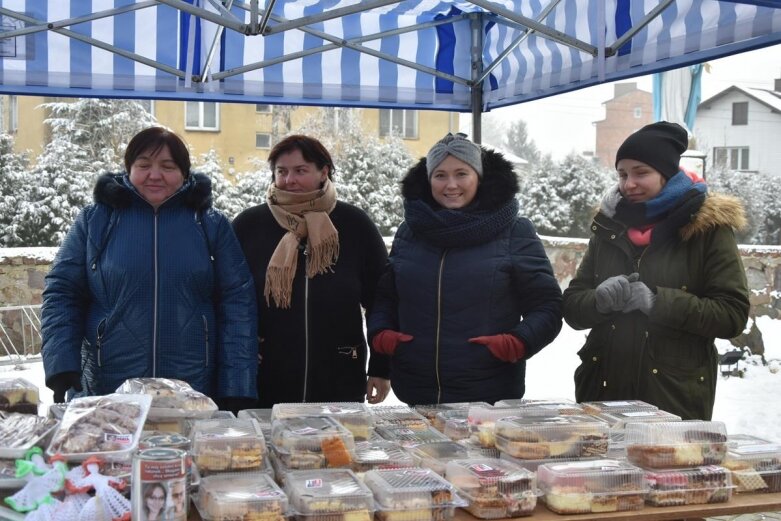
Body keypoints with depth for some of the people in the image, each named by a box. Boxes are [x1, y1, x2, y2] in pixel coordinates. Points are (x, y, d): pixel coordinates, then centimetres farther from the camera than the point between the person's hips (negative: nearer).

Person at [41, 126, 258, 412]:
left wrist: (237, 389, -7)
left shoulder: (211, 225, 3)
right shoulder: (94, 220, 3)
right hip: (105, 395, 0)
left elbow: (237, 302, 0)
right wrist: (61, 367, -11)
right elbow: (61, 293, 4)